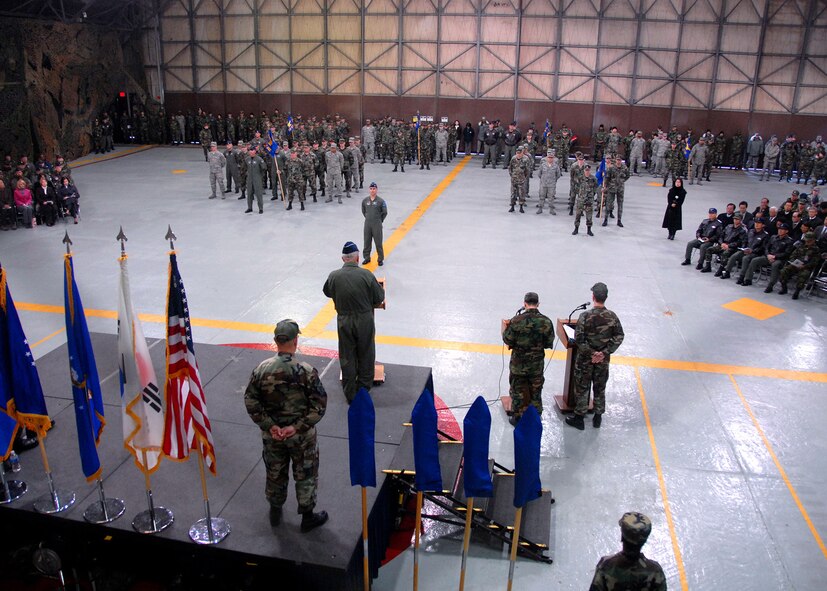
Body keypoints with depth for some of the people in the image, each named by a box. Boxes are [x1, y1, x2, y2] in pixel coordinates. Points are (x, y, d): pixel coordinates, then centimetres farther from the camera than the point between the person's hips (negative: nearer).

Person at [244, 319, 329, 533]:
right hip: (301, 435, -3)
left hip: (271, 434, 3)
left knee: (275, 472, 23)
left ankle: (275, 512, 43)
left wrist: (269, 426, -8)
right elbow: (319, 405, -19)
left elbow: (251, 401, -8)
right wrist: (297, 427, -15)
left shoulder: (262, 369, -13)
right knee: (305, 475, 16)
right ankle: (307, 517, 32)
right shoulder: (306, 371, -21)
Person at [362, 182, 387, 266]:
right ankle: (367, 257, 26)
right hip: (367, 224, 4)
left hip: (377, 225, -4)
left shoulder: (381, 201, -9)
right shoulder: (365, 200, 2)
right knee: (367, 242, 11)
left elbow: (385, 213, 0)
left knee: (378, 242, 1)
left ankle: (381, 259, 14)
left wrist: (379, 220, 4)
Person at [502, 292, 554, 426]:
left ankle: (516, 417, 25)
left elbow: (508, 340, -12)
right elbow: (549, 343, -5)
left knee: (517, 391, 15)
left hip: (518, 364, -2)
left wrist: (506, 328, 6)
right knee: (536, 391, 18)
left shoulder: (516, 320, -18)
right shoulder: (546, 322, -11)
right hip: (537, 364, 2)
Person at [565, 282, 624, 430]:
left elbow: (578, 338, -20)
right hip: (603, 359, 3)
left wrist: (590, 353, -12)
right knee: (600, 388, 17)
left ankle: (579, 418, 20)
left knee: (582, 388, 10)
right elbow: (619, 337, -6)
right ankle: (598, 418, 29)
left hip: (585, 358, -3)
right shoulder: (612, 316, -9)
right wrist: (605, 352, -7)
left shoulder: (585, 316, -19)